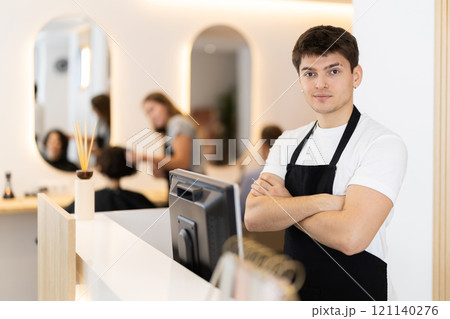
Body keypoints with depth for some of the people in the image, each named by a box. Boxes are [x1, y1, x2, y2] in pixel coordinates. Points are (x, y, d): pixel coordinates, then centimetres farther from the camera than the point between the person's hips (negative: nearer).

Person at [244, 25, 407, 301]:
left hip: (354, 293, -5)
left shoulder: (383, 144, -16)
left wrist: (284, 204, -14)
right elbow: (253, 217, -10)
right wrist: (323, 201, -23)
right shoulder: (289, 142, 2)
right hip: (292, 289, 5)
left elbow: (350, 236, -28)